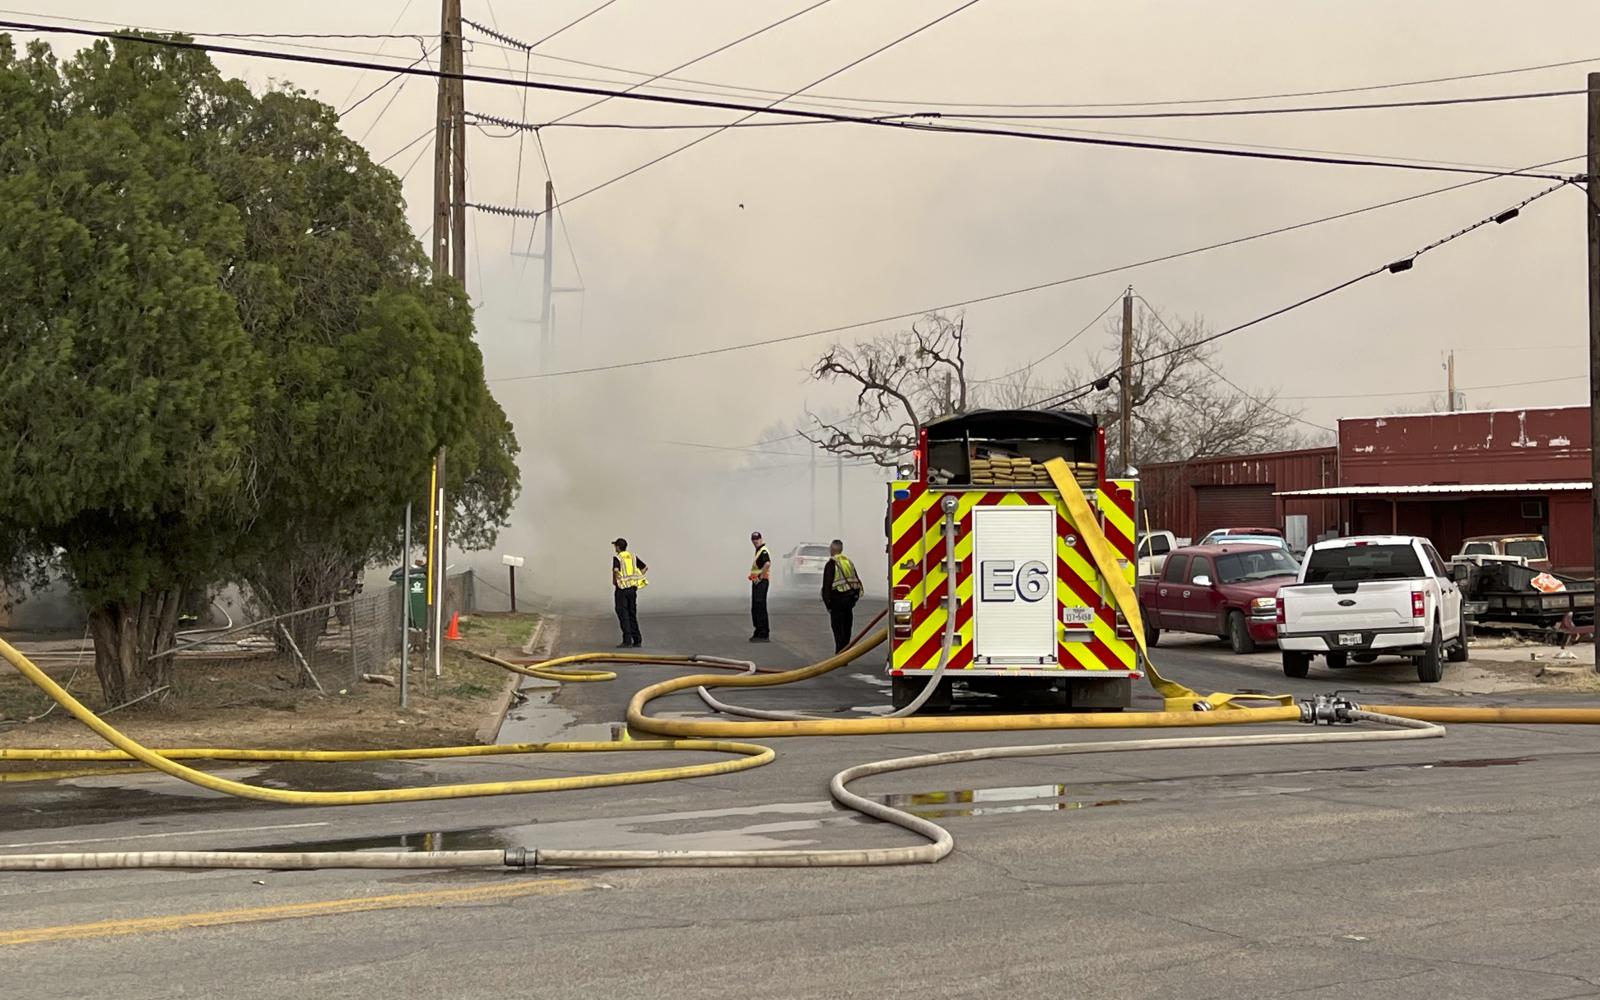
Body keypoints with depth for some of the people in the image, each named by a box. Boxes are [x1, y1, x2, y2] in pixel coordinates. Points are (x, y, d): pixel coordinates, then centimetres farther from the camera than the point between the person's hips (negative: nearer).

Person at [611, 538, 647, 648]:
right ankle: (637, 640, 11)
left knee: (623, 615, -3)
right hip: (632, 588, 6)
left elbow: (615, 570, -25)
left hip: (622, 589, -6)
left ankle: (627, 641, -8)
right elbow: (645, 568, 11)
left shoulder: (617, 558, -8)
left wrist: (614, 581, -9)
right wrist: (635, 577, 11)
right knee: (632, 614, 13)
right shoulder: (633, 556, 11)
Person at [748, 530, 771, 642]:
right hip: (756, 582, 11)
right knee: (755, 609, 14)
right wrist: (753, 575, 17)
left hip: (762, 582, -11)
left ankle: (764, 634, -9)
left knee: (760, 608, -10)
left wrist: (760, 577, -24)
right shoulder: (758, 551, 18)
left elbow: (767, 564, -31)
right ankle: (758, 632, 22)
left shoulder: (764, 551, -14)